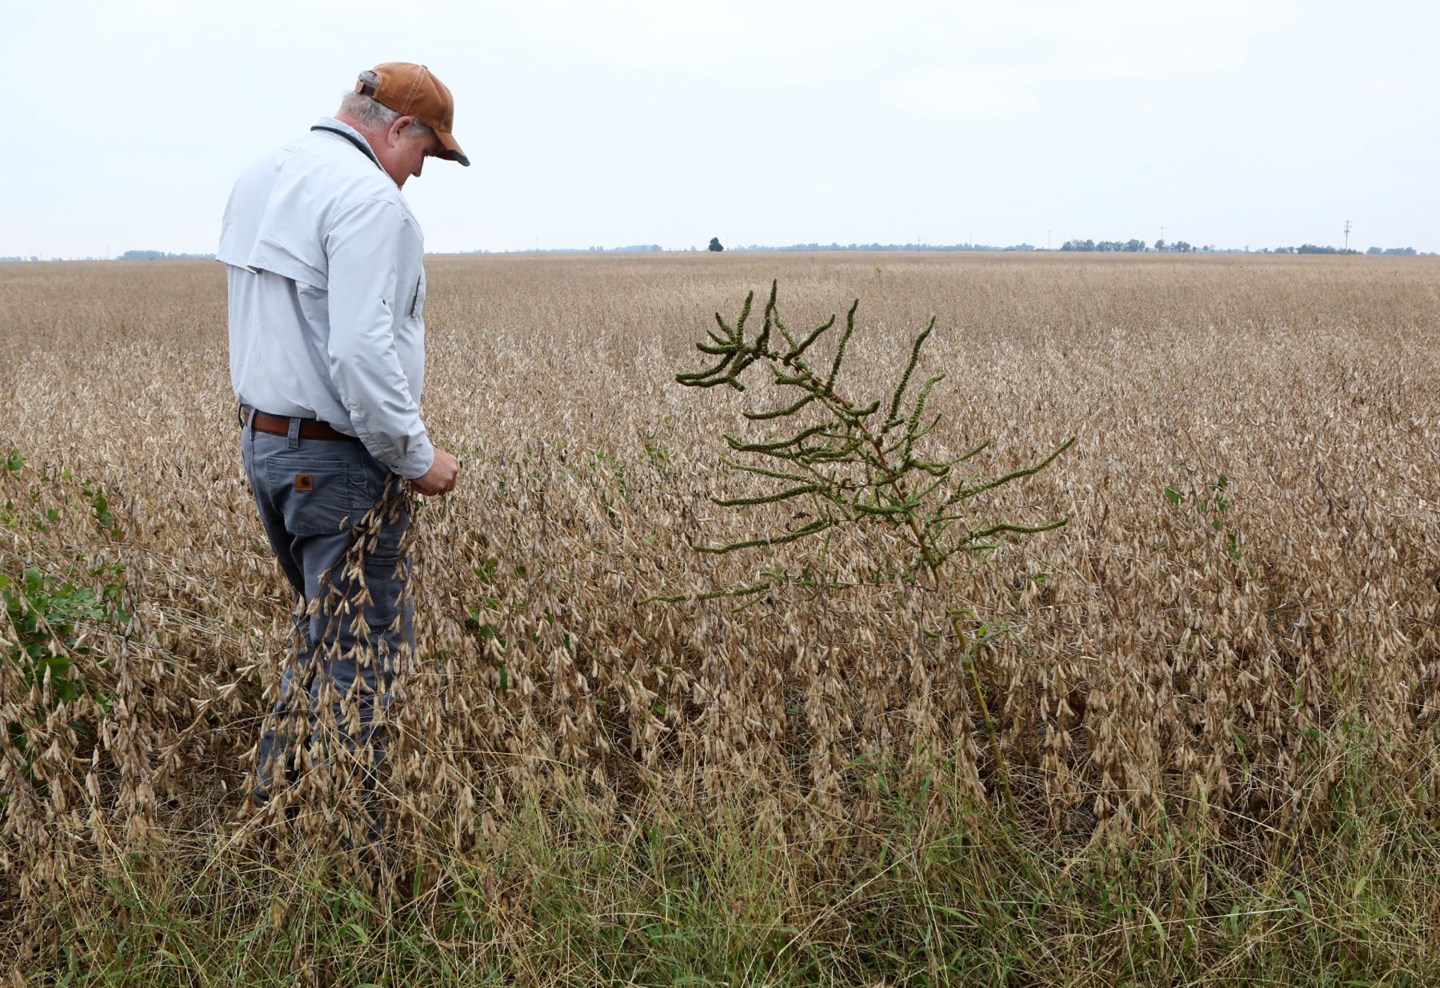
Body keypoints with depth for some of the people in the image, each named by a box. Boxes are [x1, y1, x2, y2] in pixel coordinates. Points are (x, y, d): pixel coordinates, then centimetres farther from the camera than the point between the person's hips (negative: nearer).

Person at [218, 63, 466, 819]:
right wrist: (417, 456, -17)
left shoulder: (258, 179, 12)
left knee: (325, 630, 21)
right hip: (339, 458, -9)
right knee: (361, 653, 1)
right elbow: (363, 352, -27)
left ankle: (270, 808, 28)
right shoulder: (368, 197, -18)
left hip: (262, 439, 10)